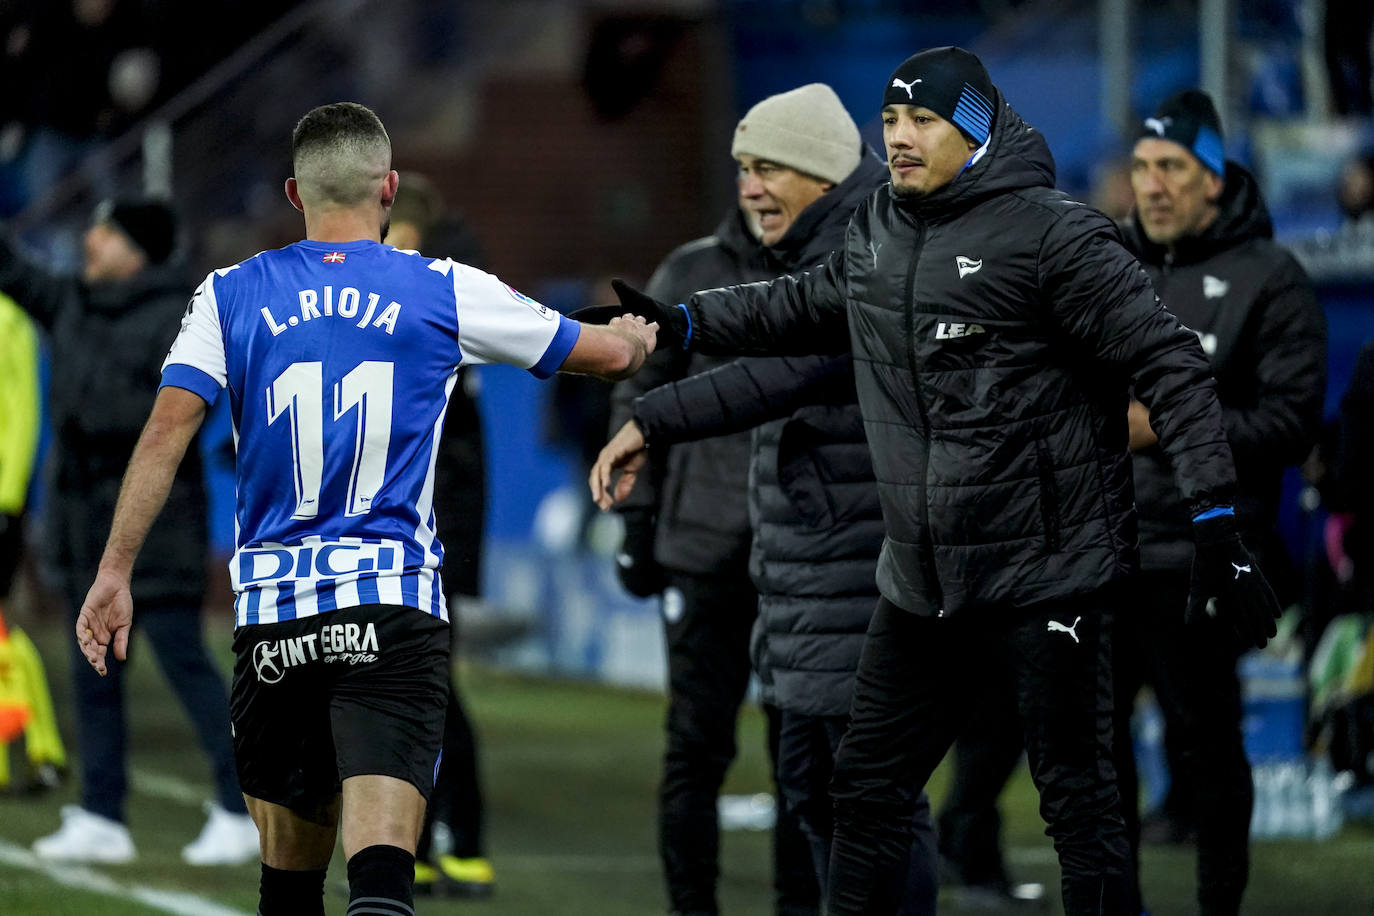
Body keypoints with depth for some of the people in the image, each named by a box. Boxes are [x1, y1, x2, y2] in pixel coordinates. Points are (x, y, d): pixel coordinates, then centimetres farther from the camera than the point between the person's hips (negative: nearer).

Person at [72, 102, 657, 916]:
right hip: (394, 607, -2)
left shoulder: (231, 296, 7)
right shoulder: (445, 292, 5)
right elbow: (608, 354, 15)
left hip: (272, 612, 2)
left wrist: (115, 571, -1)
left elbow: (165, 434, -3)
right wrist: (636, 336, 38)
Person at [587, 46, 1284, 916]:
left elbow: (1169, 364, -15)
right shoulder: (876, 231, 9)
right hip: (922, 580, 7)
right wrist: (685, 323, 24)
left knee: (1078, 800, -2)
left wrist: (1216, 521, -20)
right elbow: (805, 305, 31)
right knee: (868, 788, 13)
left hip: (1048, 573, -7)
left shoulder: (1053, 233, -13)